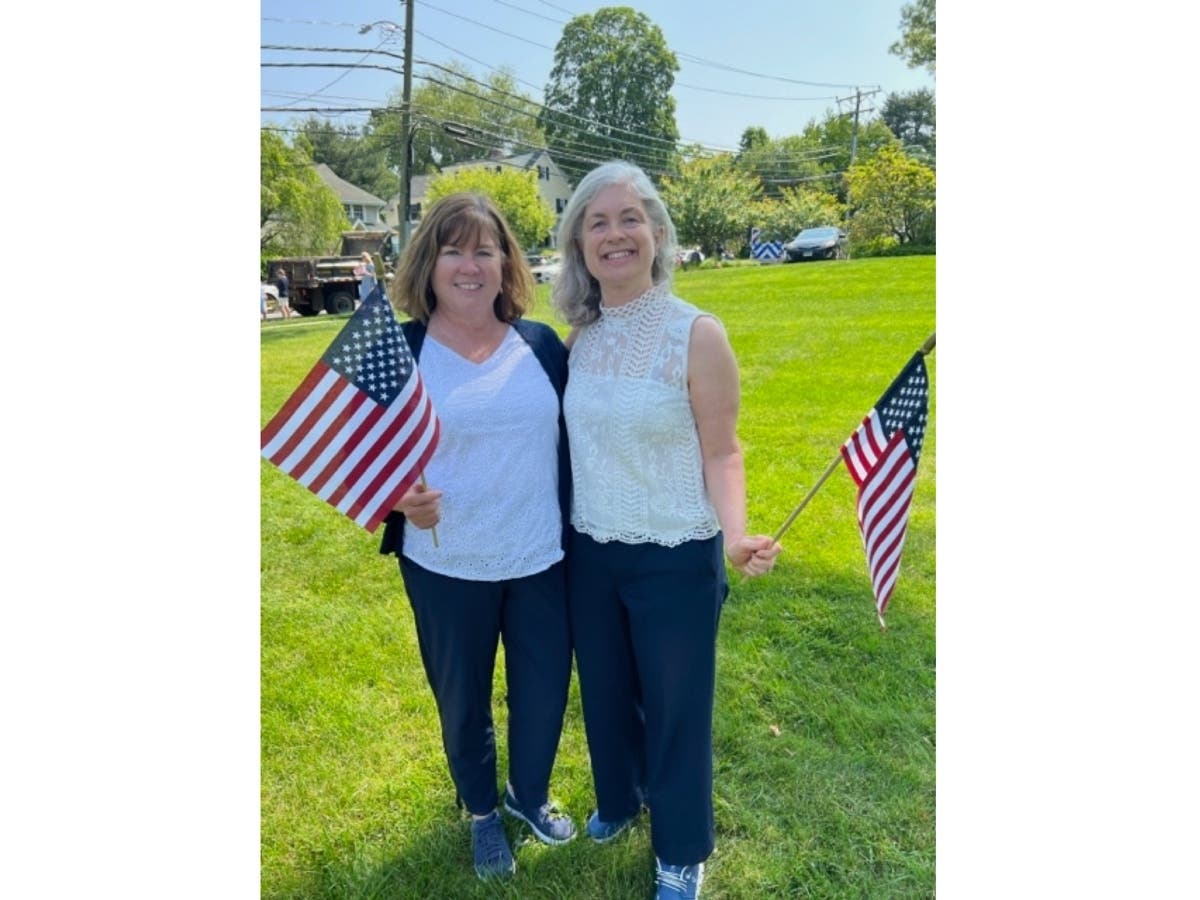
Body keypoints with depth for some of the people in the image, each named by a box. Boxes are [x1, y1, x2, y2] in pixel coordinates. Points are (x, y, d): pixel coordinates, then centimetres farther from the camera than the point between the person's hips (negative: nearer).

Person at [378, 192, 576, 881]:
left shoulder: (543, 344, -1)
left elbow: (572, 438, 9)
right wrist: (401, 501, -23)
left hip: (542, 561, 2)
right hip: (446, 568, -2)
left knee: (545, 692, 18)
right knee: (462, 701, 18)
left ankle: (530, 795, 49)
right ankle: (483, 812, 47)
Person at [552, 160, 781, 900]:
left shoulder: (697, 335, -15)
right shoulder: (582, 336, 0)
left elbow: (721, 453, -13)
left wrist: (735, 535, -28)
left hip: (675, 560, -5)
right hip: (590, 553, 5)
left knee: (676, 707, 14)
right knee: (606, 693, 24)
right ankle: (618, 800, 54)